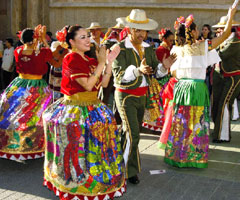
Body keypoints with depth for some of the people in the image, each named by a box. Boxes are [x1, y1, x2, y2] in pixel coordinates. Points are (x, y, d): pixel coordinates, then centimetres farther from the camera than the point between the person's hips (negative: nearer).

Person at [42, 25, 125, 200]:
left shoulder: (90, 61, 10)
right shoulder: (71, 59, -13)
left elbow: (104, 83, 5)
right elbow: (88, 85, -21)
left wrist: (109, 61, -1)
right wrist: (101, 63, -18)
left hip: (92, 107, 7)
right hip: (75, 110, -7)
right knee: (78, 148, -1)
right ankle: (78, 186, 16)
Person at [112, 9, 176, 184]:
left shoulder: (148, 48, 4)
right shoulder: (120, 49, -15)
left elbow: (156, 72, 1)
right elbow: (119, 76, -24)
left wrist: (164, 66, -21)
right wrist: (138, 70, -39)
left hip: (142, 96, 7)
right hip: (126, 96, -6)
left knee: (133, 133, 16)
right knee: (132, 134, -10)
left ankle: (121, 162, 35)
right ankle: (130, 171, 6)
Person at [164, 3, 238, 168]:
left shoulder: (177, 49, 3)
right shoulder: (203, 47, -8)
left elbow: (173, 72, 8)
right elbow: (226, 34, -1)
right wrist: (231, 16, 9)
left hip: (181, 86, 4)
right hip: (197, 87, -4)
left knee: (180, 122, 11)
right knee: (197, 123, 5)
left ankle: (177, 155, 20)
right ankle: (195, 156, 13)